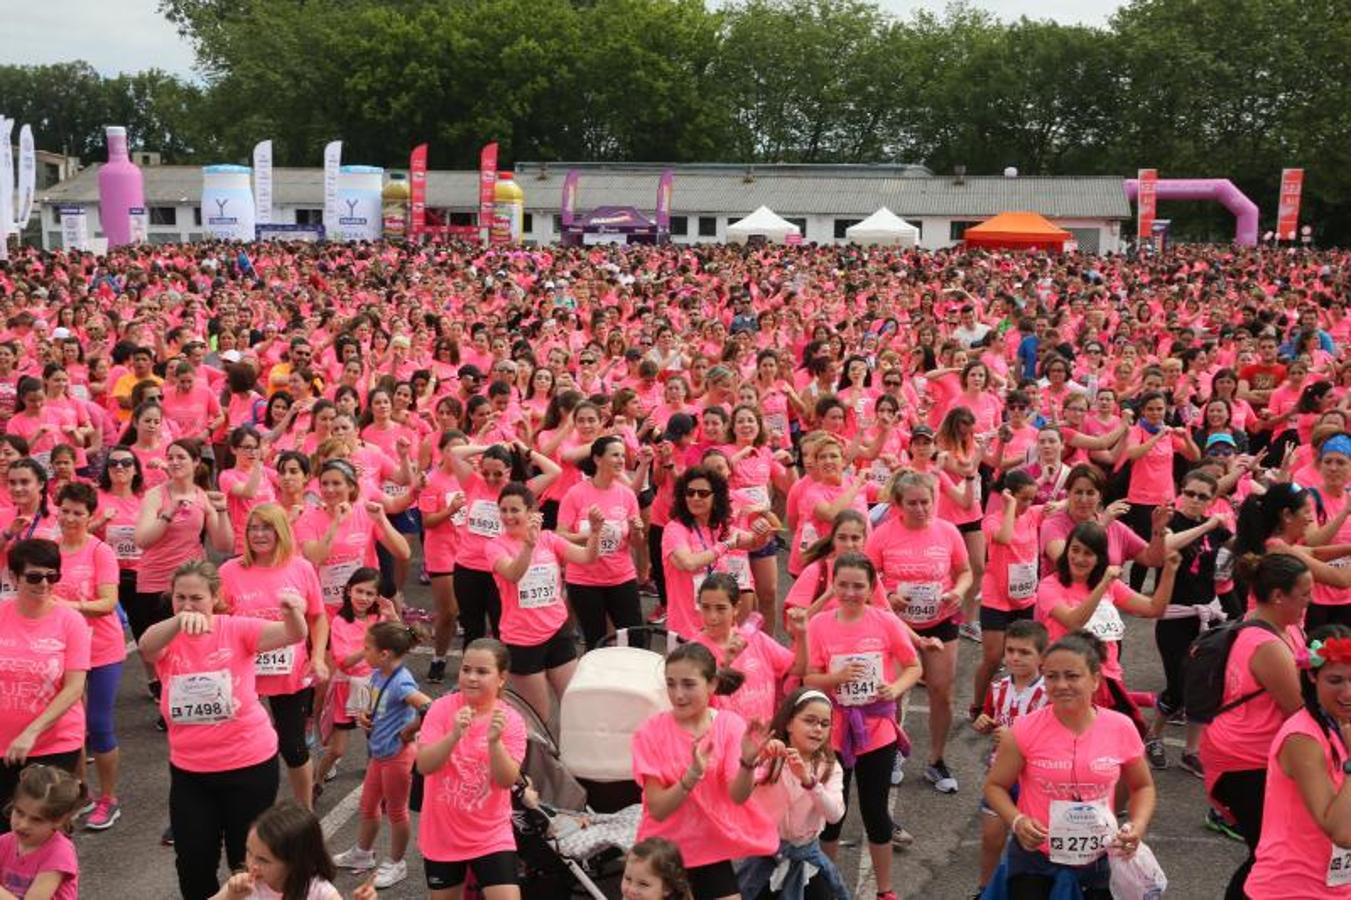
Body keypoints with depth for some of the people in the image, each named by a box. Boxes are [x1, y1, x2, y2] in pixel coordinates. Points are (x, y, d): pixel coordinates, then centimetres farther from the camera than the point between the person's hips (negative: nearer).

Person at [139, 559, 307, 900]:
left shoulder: (237, 629, -11)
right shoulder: (167, 639, -6)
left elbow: (293, 636, -26)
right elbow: (146, 645, -31)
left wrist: (292, 612, -51)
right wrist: (180, 620, -53)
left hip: (250, 763, -2)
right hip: (189, 770, 2)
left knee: (247, 860, 12)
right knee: (192, 861, 9)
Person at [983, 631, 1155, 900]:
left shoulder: (1121, 728, -9)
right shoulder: (1026, 730, -14)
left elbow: (1143, 787, 8)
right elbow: (995, 785, -3)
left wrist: (1138, 825, -10)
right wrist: (1017, 821, -20)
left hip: (1099, 859, 2)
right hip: (1035, 858, -2)